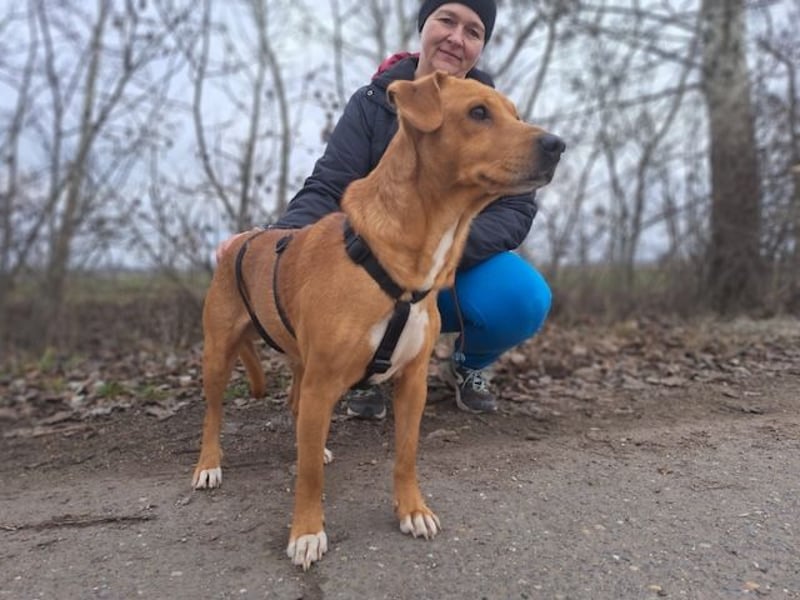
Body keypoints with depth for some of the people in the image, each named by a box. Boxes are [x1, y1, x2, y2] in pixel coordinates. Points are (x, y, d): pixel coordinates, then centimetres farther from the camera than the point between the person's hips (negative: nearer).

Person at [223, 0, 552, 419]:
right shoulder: (372, 103, -5)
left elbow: (517, 207, -12)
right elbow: (326, 191, -13)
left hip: (464, 268, 1)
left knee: (524, 299, -31)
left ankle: (467, 366, 7)